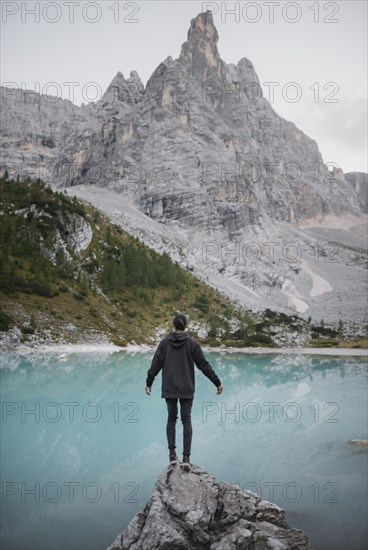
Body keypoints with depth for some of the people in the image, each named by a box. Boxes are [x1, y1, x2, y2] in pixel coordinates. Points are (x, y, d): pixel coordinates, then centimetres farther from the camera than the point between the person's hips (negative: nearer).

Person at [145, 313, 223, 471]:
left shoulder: (165, 342, -2)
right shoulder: (192, 343, -6)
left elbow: (155, 364, -1)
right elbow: (204, 365, -5)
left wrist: (149, 383, 10)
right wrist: (217, 383, 3)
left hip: (169, 388, 1)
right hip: (187, 389, -1)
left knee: (171, 419, 14)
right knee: (186, 421, 5)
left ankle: (172, 454, 9)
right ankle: (186, 458, -4)